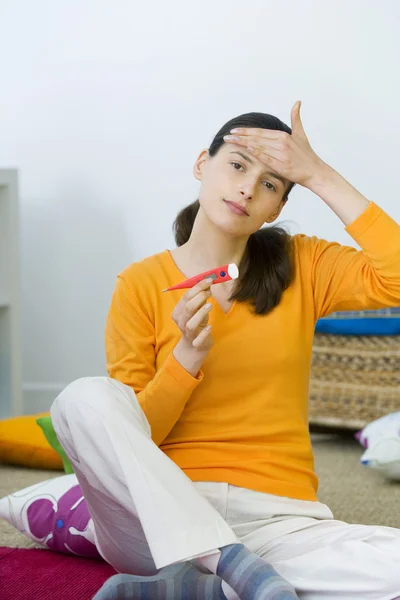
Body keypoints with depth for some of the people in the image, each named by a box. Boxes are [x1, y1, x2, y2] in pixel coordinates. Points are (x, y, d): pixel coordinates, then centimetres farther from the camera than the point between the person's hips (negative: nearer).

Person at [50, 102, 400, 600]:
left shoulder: (302, 267, 10)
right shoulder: (141, 284, 5)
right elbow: (130, 435, 3)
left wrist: (320, 177, -7)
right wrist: (188, 357, -14)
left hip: (277, 519, 1)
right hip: (164, 515, -1)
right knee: (84, 399, -28)